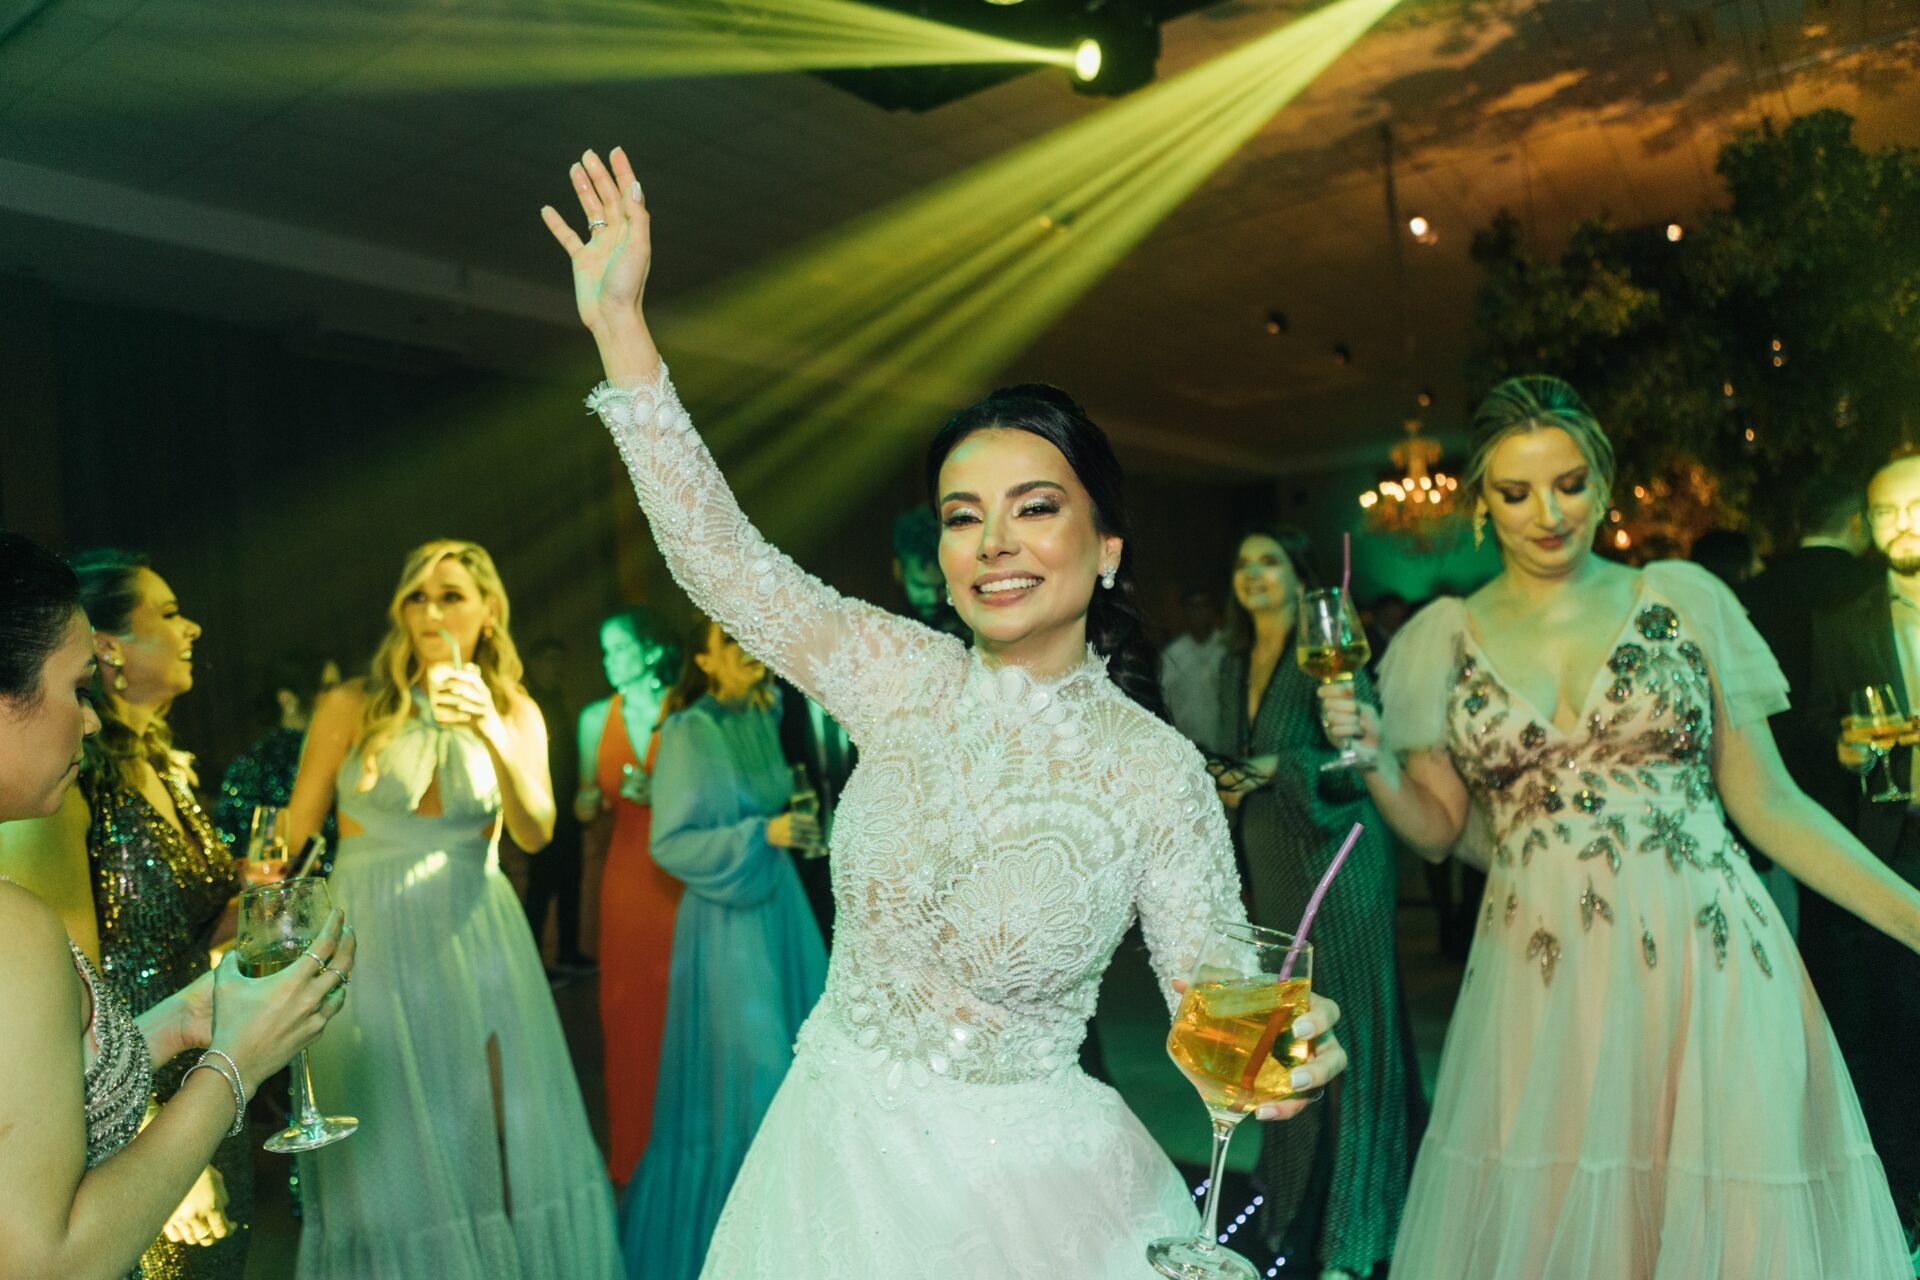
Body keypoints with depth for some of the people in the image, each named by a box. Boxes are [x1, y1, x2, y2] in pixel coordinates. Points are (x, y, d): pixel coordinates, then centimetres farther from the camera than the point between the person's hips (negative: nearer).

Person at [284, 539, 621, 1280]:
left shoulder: (516, 712, 3)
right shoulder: (351, 708, -4)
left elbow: (534, 832, -11)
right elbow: (292, 834, -1)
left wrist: (492, 734, -25)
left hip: (474, 938, 2)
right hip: (373, 941, -2)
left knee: (495, 1140, 8)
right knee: (391, 1152, 5)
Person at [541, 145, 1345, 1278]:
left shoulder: (1158, 770, -15)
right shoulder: (901, 677, -7)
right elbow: (724, 558, -10)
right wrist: (620, 324, -13)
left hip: (1023, 1183, -3)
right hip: (838, 1151, 3)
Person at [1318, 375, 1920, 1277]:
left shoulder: (1683, 600, 4)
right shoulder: (1446, 637, 6)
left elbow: (1769, 805, 6)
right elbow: (1435, 829, 9)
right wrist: (1371, 756, -8)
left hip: (1710, 972, 0)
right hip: (1542, 992, 0)